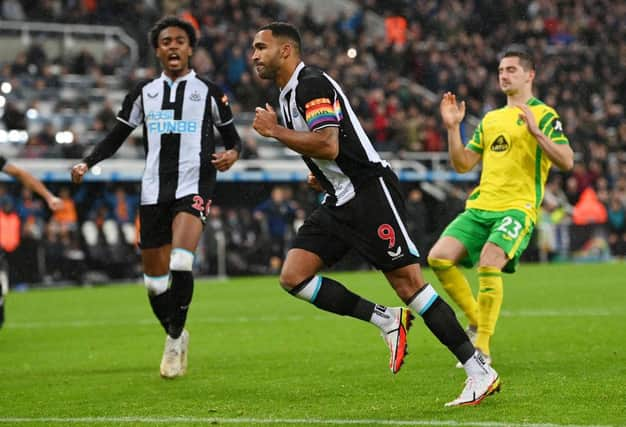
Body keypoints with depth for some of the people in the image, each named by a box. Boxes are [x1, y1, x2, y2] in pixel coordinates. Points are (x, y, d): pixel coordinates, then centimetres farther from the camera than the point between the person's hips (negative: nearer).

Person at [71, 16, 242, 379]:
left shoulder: (210, 92, 7)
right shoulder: (144, 93, 13)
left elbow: (232, 136, 13)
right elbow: (118, 135, 17)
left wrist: (232, 153, -11)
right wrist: (87, 164, 2)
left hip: (194, 188, -4)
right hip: (154, 191, 4)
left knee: (180, 262, -27)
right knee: (155, 279, 5)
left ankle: (176, 337, -12)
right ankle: (175, 336, 29)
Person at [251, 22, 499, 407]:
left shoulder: (312, 84, -13)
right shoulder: (287, 94, 18)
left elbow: (328, 144, -26)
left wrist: (275, 131, -15)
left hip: (370, 191, -10)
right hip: (340, 202, 10)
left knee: (407, 281, -13)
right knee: (293, 276, -3)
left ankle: (480, 372, -10)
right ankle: (386, 320, 2)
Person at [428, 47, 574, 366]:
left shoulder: (544, 115, 2)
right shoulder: (490, 119, 22)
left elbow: (567, 161, -10)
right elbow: (463, 164, 21)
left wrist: (536, 132, -21)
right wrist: (453, 128, 9)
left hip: (517, 208, -6)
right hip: (479, 207, 7)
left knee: (488, 263, -28)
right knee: (439, 257, -12)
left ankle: (482, 347, -19)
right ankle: (475, 321, 7)